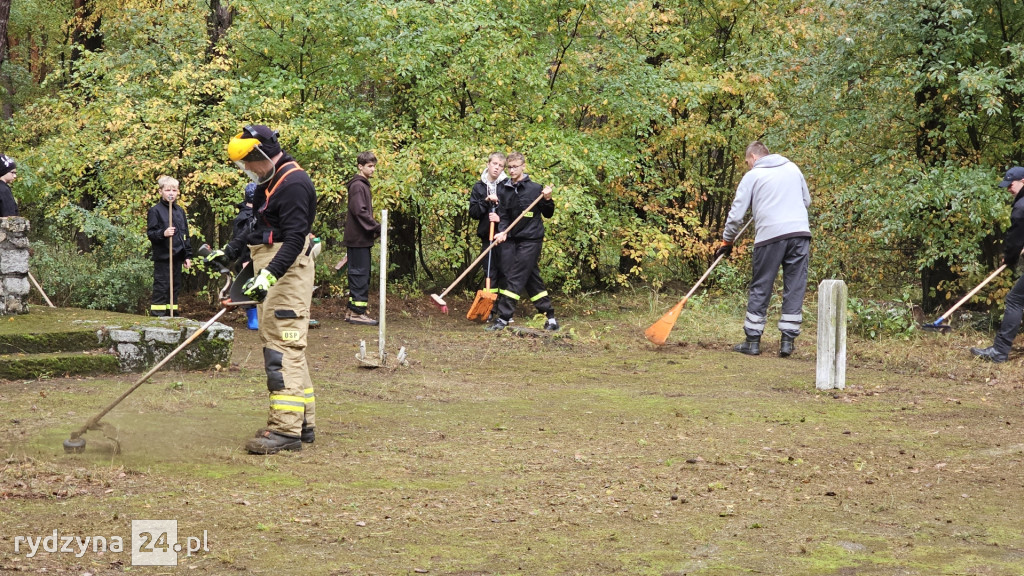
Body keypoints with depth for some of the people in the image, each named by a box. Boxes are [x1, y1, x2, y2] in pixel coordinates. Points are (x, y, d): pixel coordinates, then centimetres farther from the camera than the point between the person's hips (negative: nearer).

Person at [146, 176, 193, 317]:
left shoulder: (180, 211, 14)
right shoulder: (155, 211, -4)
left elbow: (186, 235, 18)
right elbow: (150, 233, -8)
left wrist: (187, 256, 15)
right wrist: (163, 233, -27)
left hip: (177, 257, 6)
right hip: (162, 257, -6)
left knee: (175, 287, 11)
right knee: (161, 288, -6)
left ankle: (172, 314, 18)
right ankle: (156, 316, -5)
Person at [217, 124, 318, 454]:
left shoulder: (293, 184, -16)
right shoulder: (269, 182, 17)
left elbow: (295, 238, -25)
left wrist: (269, 274, -35)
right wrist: (229, 252, 29)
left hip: (288, 272, -11)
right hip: (269, 273, 11)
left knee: (282, 349, -13)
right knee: (282, 347, 13)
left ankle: (286, 429, -14)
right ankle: (303, 422, 18)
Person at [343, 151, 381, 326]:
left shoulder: (363, 185, 18)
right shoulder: (358, 185, -13)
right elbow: (360, 211, -21)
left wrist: (374, 229, 10)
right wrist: (377, 228, -18)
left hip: (361, 239, 10)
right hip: (358, 238, -10)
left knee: (359, 273, 12)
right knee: (360, 273, -8)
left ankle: (352, 310, 16)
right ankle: (358, 312, -7)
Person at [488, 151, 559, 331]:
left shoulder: (535, 188, -5)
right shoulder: (503, 189, 7)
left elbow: (547, 214, 4)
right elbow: (503, 215, 6)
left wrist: (547, 200, -14)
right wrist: (503, 232, -11)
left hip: (530, 239, -5)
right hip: (511, 239, 5)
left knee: (516, 278, -9)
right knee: (532, 278, 7)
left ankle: (504, 317, -9)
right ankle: (549, 315, 13)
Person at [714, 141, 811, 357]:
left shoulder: (752, 176, 6)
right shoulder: (792, 168, 17)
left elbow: (736, 214, 4)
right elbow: (807, 200, 25)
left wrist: (727, 241, 15)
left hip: (770, 235, -3)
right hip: (800, 232, 3)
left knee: (760, 289, 6)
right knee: (795, 288, 6)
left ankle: (752, 341, 10)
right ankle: (788, 341, 5)